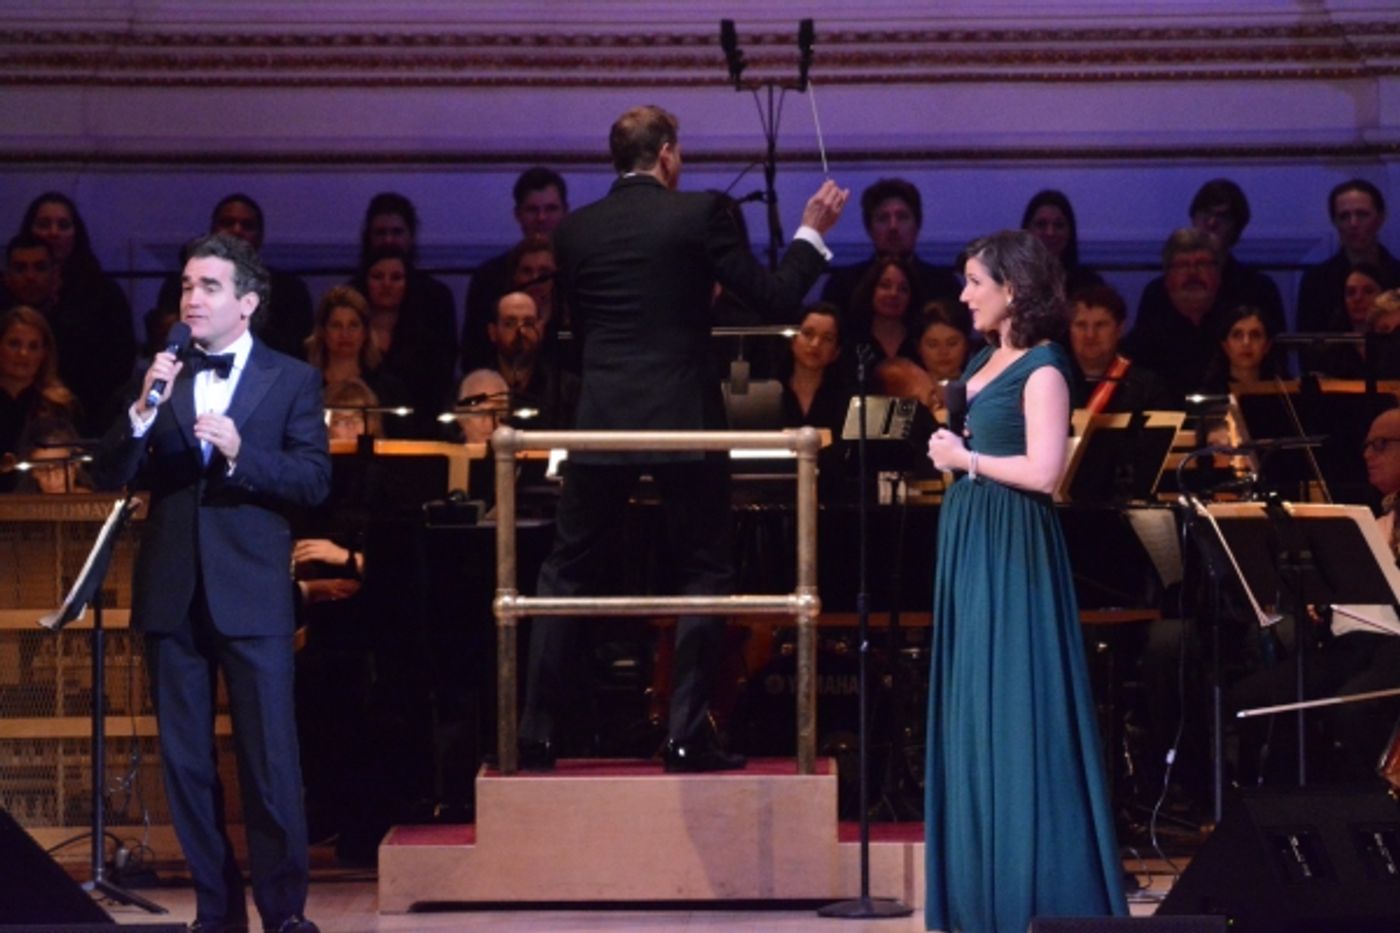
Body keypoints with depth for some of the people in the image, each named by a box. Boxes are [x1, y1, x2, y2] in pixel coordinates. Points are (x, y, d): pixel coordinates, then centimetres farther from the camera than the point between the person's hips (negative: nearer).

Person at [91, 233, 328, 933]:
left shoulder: (292, 381, 4)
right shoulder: (160, 379, 11)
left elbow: (314, 481, -6)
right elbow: (108, 478, 2)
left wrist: (239, 454, -19)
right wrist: (144, 410, -13)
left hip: (251, 592, -3)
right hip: (172, 592, 3)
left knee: (270, 761, -5)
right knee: (185, 760, 6)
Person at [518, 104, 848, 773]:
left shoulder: (574, 230, 5)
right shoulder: (698, 214, -5)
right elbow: (774, 298, -3)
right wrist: (813, 232, 12)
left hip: (601, 422, 3)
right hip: (684, 418, -2)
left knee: (565, 573, 11)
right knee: (704, 575, 8)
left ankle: (535, 732, 8)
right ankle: (687, 735, 3)